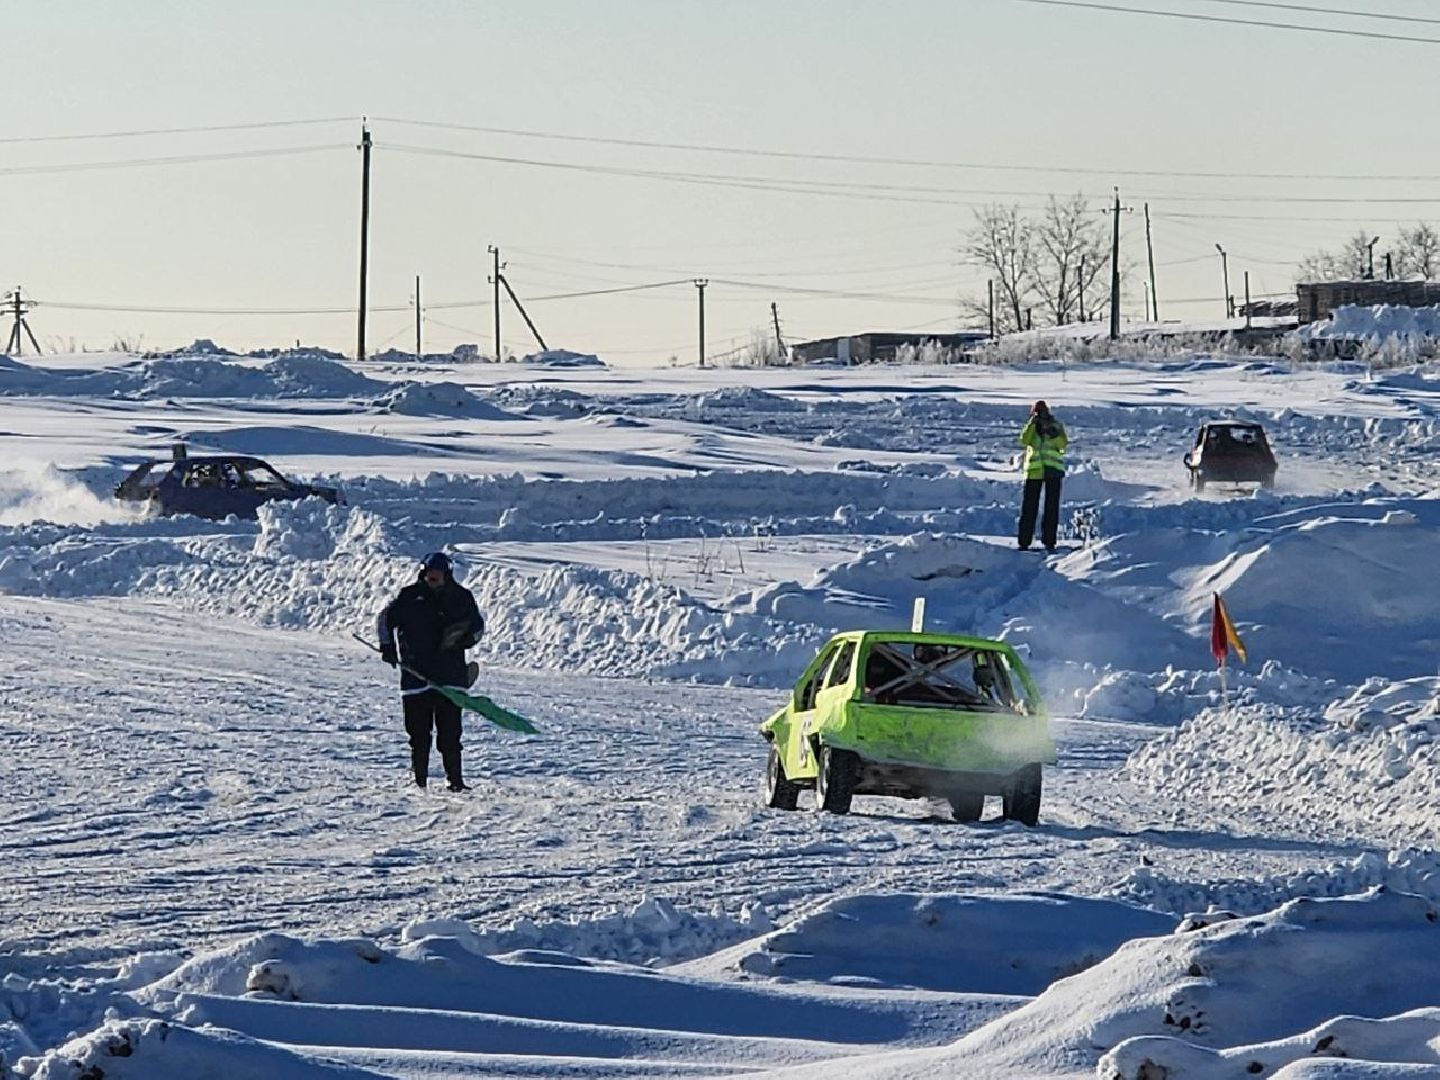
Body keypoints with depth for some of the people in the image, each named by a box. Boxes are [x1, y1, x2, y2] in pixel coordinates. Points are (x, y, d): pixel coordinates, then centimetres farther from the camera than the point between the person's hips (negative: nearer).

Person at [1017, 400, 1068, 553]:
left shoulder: (1057, 426, 5)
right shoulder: (1030, 428, 8)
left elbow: (1062, 444, -9)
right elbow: (1024, 441, -11)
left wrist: (1055, 432, -23)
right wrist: (1032, 423, -19)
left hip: (1053, 470, 0)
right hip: (1034, 471, 0)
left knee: (1052, 507, -1)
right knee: (1029, 506, -1)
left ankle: (1049, 542, 4)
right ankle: (1024, 542, 0)